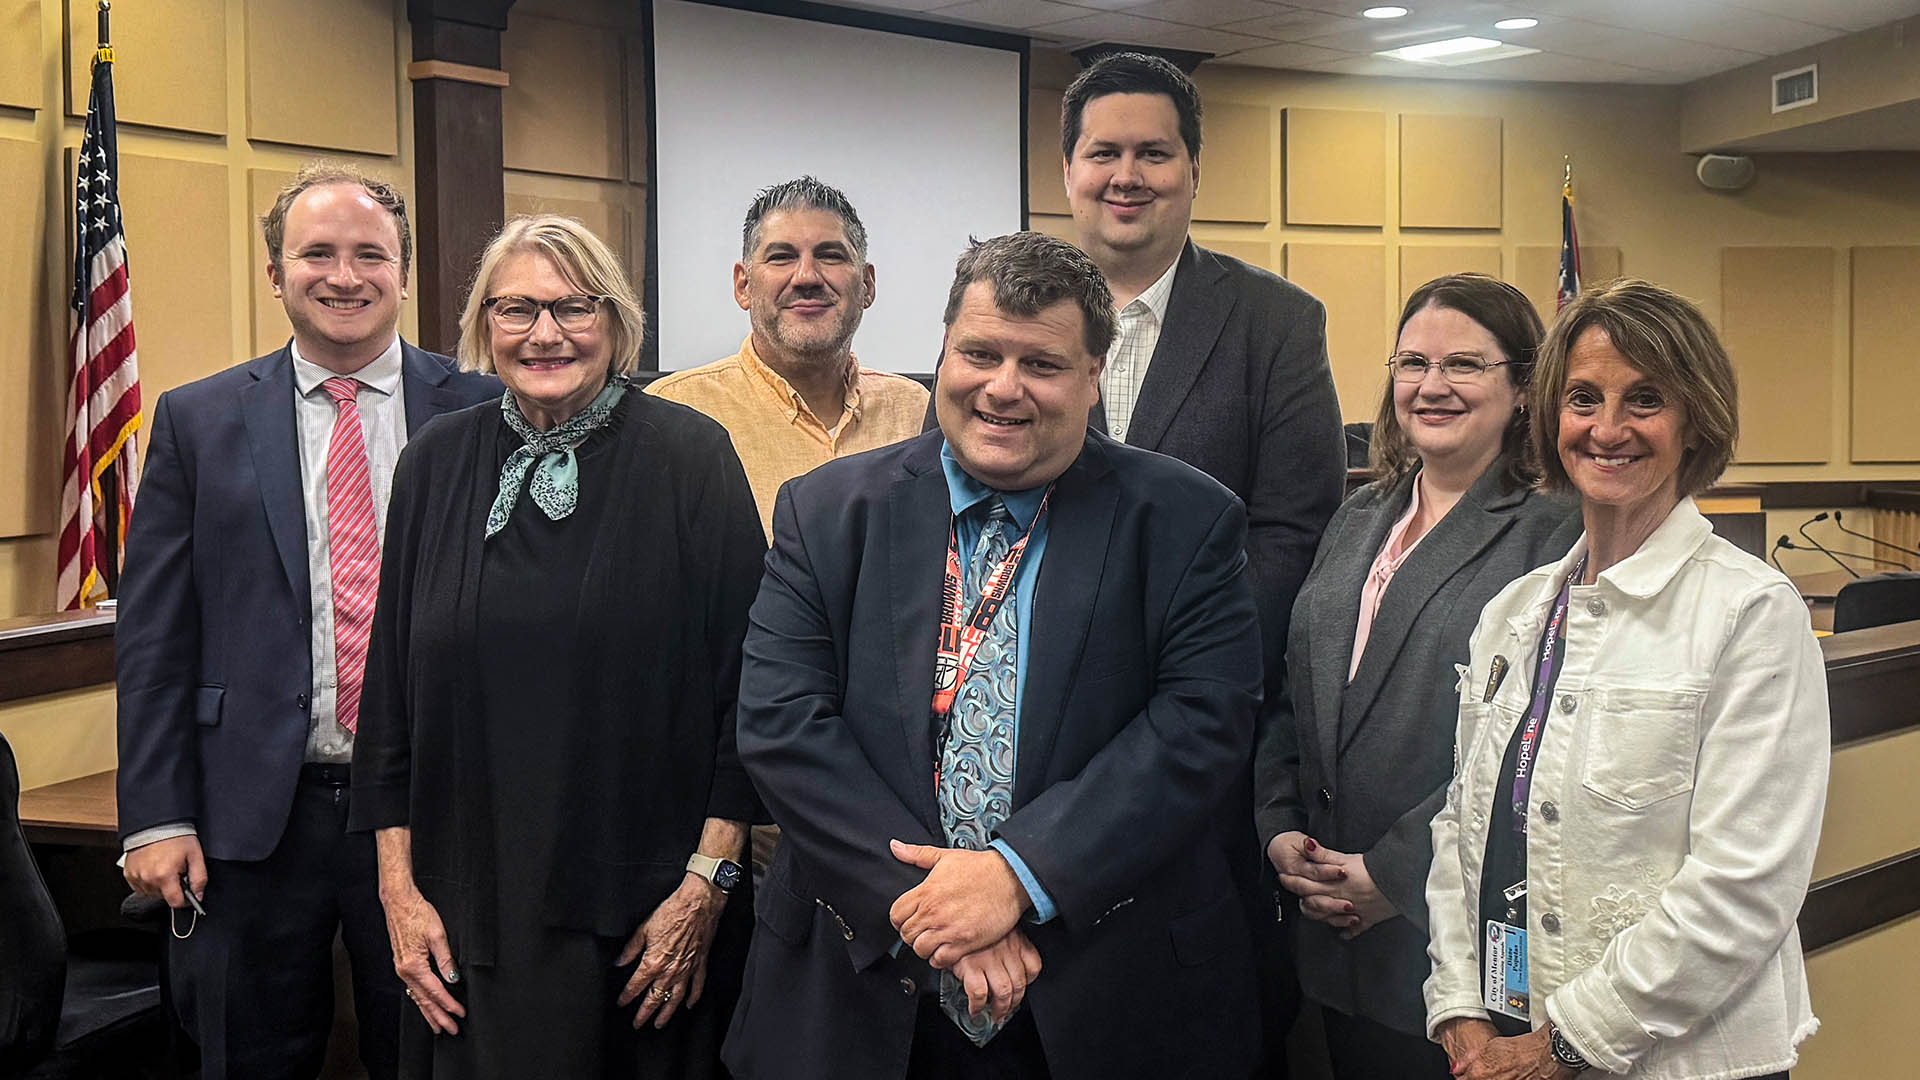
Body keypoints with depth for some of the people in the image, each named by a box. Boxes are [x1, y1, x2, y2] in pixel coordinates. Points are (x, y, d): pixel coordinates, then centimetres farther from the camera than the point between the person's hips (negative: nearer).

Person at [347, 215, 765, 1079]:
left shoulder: (689, 457, -6)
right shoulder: (437, 465, 4)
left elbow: (748, 677, -7)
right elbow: (390, 685, 7)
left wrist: (709, 880, -10)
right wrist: (397, 886, 4)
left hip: (651, 909, -2)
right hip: (476, 906, 2)